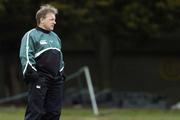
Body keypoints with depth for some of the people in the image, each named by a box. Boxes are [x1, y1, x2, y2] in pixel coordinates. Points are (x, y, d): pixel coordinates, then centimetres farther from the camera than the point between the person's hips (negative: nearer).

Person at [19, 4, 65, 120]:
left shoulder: (55, 37, 21)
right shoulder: (31, 35, -5)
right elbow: (26, 57, -12)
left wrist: (61, 73, 19)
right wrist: (32, 75, -18)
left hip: (56, 80, 8)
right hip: (39, 80, -8)